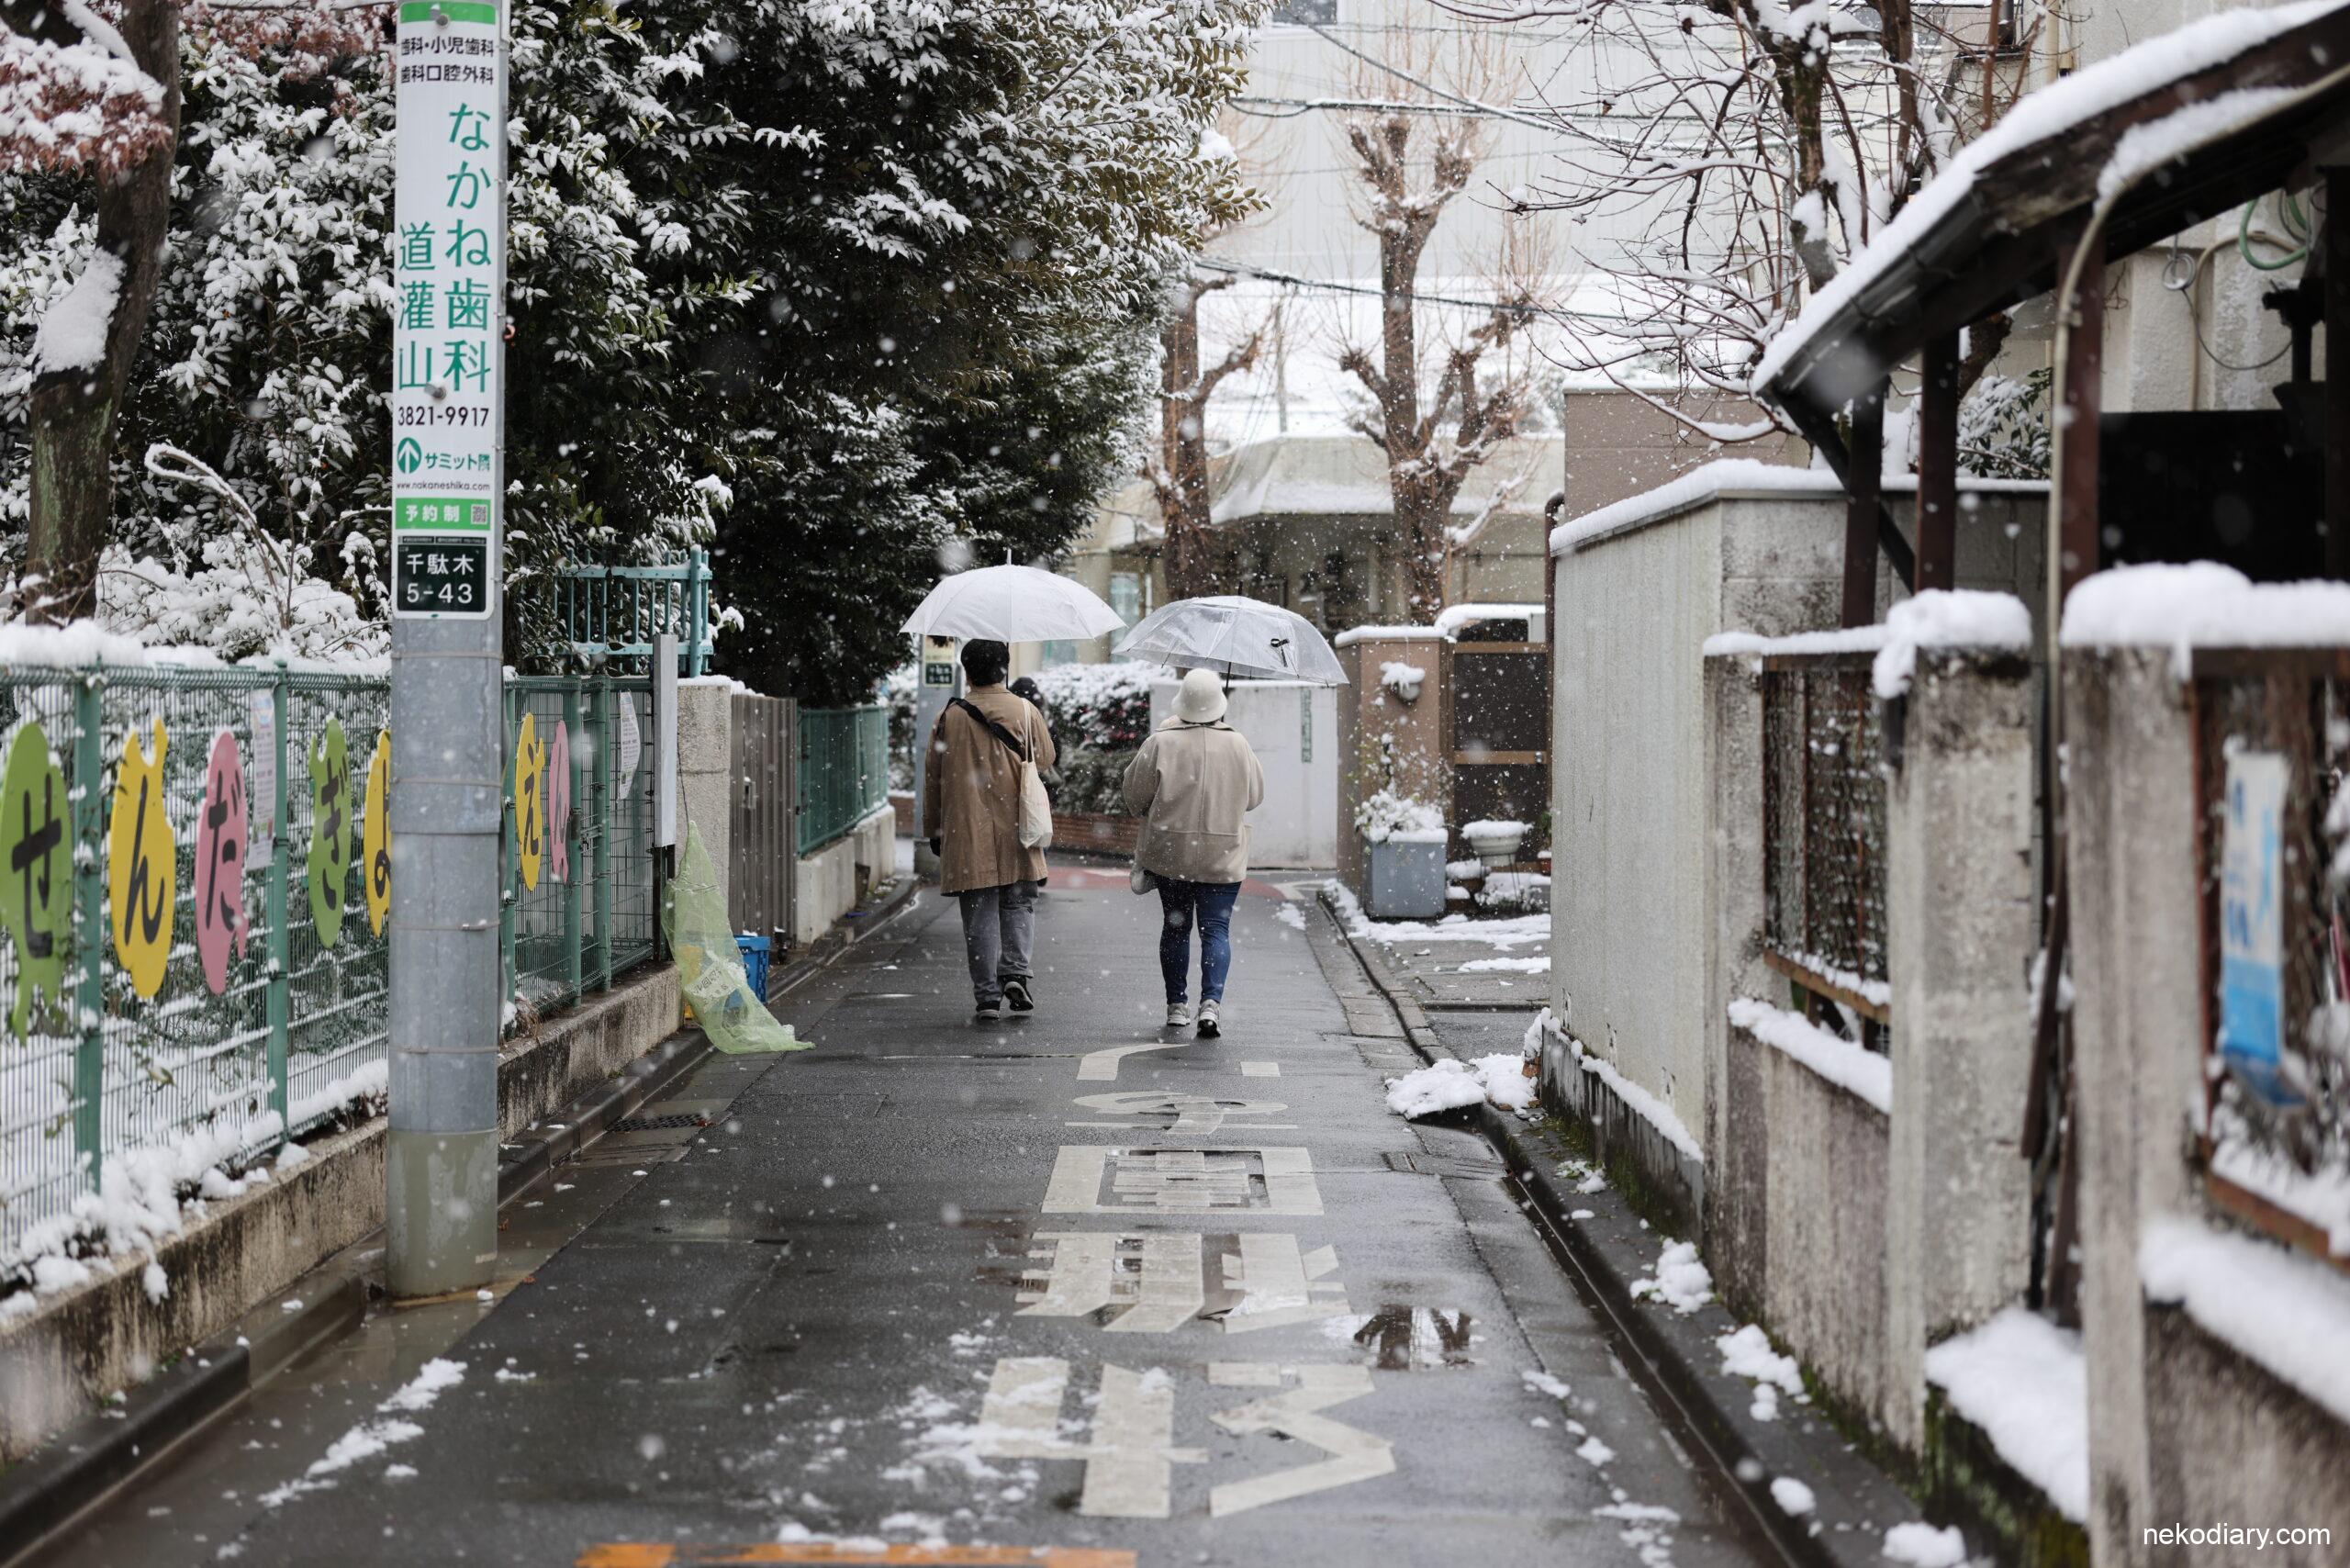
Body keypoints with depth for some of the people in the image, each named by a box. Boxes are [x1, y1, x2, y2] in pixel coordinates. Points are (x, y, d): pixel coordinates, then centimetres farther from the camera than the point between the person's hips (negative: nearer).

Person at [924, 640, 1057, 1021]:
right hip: (1017, 832, 0)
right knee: (1018, 904, 12)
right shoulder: (1027, 712, -1)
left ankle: (988, 994, 2)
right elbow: (1046, 760, 9)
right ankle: (1016, 971, -8)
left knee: (980, 914, 4)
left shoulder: (949, 718, -1)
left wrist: (935, 828, 13)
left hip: (967, 832, 0)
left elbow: (934, 778, 4)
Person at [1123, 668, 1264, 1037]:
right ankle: (1211, 1001, -17)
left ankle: (1176, 1005, 17)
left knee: (1175, 927, 13)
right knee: (1216, 928, 1)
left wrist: (1151, 816, 19)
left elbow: (1134, 792, -1)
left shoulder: (1161, 743, -9)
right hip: (1223, 857, 0)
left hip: (1170, 851, 0)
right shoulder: (1237, 745, -4)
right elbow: (1255, 796, 9)